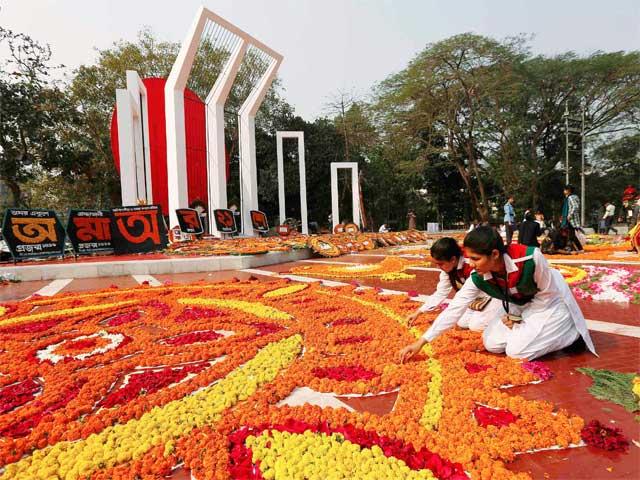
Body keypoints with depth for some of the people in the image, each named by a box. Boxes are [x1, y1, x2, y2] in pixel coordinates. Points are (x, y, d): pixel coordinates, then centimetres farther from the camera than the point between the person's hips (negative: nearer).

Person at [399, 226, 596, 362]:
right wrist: (422, 341, -24)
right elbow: (454, 309, -22)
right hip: (519, 306, 5)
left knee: (517, 350, -15)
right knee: (492, 343, -6)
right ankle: (527, 329, 16)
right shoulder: (478, 278, -24)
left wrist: (519, 319, -16)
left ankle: (570, 333, 5)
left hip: (550, 302, -4)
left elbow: (546, 294, -20)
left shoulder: (530, 258, -38)